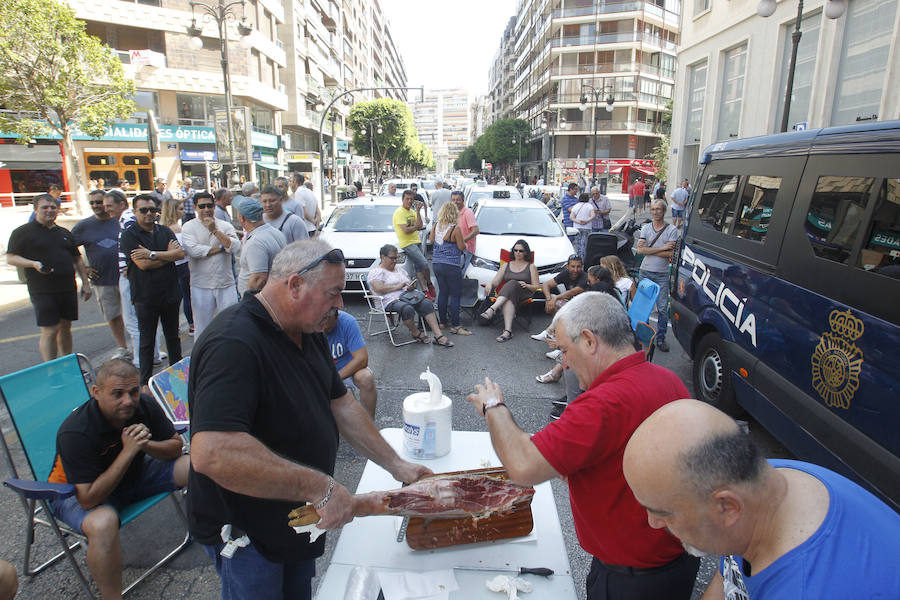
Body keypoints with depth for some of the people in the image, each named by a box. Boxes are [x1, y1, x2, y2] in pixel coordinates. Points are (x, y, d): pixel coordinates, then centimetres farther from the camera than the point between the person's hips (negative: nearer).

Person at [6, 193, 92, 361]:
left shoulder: (65, 233, 16)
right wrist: (33, 264, -21)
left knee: (65, 328, 11)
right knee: (50, 331, -7)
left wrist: (85, 283, 13)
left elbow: (77, 260, 19)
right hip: (42, 292, -5)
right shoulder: (23, 232, 0)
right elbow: (10, 258, -4)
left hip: (68, 289, 5)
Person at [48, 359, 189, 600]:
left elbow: (176, 446, -6)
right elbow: (88, 499, -31)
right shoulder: (75, 433, -31)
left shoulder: (145, 406, -16)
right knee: (104, 522, -38)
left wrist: (146, 444, -27)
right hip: (79, 491, -5)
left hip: (133, 474, 5)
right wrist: (128, 451, -37)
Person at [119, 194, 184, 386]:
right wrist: (168, 254, -7)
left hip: (170, 293, 4)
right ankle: (145, 382, 18)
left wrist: (152, 254, -16)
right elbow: (143, 264, -17)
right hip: (145, 297, -4)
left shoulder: (165, 231, 8)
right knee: (147, 341, 6)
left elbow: (180, 253, -8)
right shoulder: (129, 235, -6)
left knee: (173, 337, 16)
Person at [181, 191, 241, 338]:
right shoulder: (188, 227, 1)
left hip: (226, 283, 1)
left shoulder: (225, 225, 5)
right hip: (201, 286, -1)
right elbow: (192, 250, -16)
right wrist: (221, 247, -9)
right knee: (202, 326, 11)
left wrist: (215, 230, -14)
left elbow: (236, 247, -11)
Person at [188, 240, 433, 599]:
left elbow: (340, 404, 6)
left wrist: (395, 465, 3)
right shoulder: (234, 344, -32)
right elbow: (211, 452, -43)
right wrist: (321, 486, -38)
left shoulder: (307, 332, 0)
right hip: (245, 530, -8)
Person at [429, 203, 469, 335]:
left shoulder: (436, 225, 3)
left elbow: (431, 240, 17)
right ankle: (455, 326, -1)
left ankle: (442, 321, 23)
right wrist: (462, 242, 11)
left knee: (443, 292, 16)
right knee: (455, 295, -1)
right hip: (451, 265, -6)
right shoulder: (455, 229, -15)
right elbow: (461, 247, -10)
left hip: (436, 263, 7)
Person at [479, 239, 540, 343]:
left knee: (512, 284, -37)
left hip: (524, 295, -2)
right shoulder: (506, 265, 26)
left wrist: (527, 285, -10)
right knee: (509, 300, -39)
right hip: (507, 295, 2)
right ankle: (508, 331, -55)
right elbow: (496, 281, 18)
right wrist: (490, 285, -7)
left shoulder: (531, 267, 19)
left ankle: (492, 309, -55)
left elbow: (537, 286, 12)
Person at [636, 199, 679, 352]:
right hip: (645, 272, 2)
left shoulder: (672, 230, -2)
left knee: (663, 308, -1)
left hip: (662, 274, -2)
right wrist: (662, 248, -13)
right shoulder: (646, 228, 6)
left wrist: (648, 249, -12)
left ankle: (660, 338, 10)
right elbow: (640, 250, -8)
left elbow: (670, 254, -13)